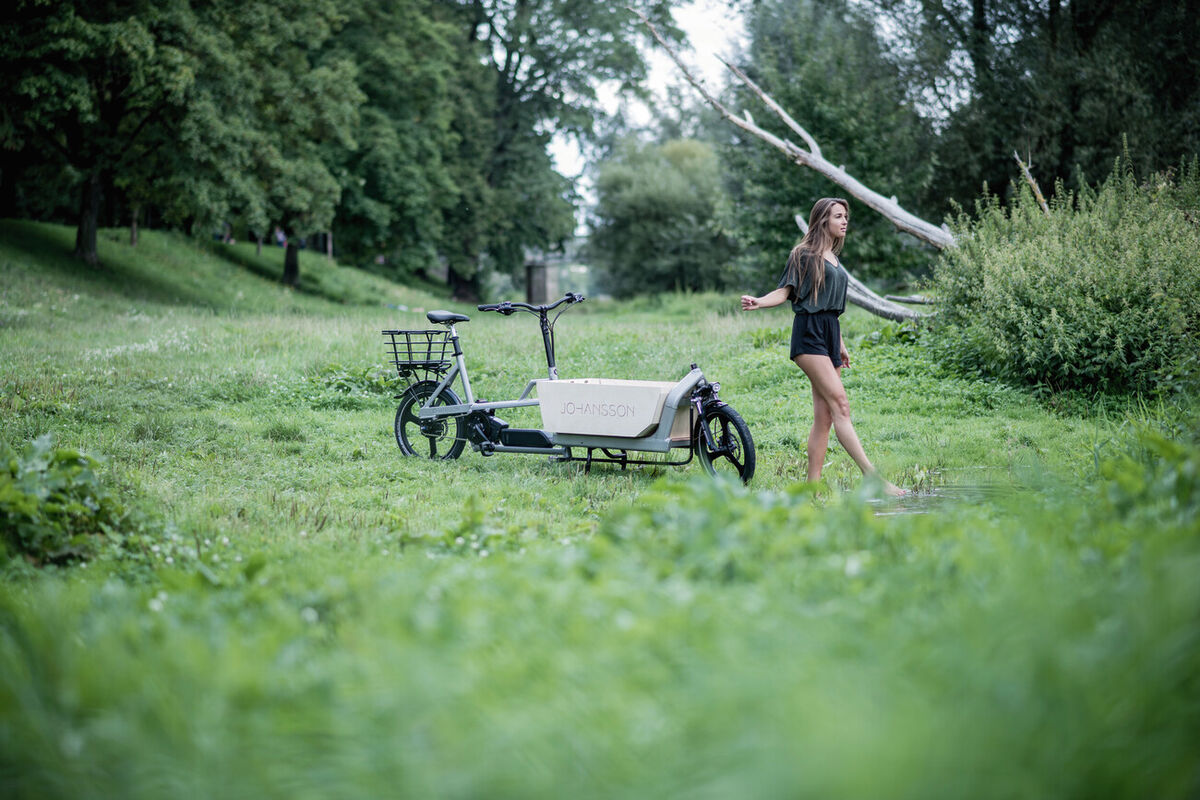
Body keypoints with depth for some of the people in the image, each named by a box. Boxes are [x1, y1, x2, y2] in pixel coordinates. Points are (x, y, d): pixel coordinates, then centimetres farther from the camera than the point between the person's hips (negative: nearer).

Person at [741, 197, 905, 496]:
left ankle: (813, 483, 1)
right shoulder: (804, 254, 0)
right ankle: (872, 476, -24)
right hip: (809, 333, -8)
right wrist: (759, 302, -24)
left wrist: (841, 345, 27)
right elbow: (785, 291, -4)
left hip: (830, 333, 8)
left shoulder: (835, 260, 22)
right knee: (839, 402, -17)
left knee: (824, 415, 2)